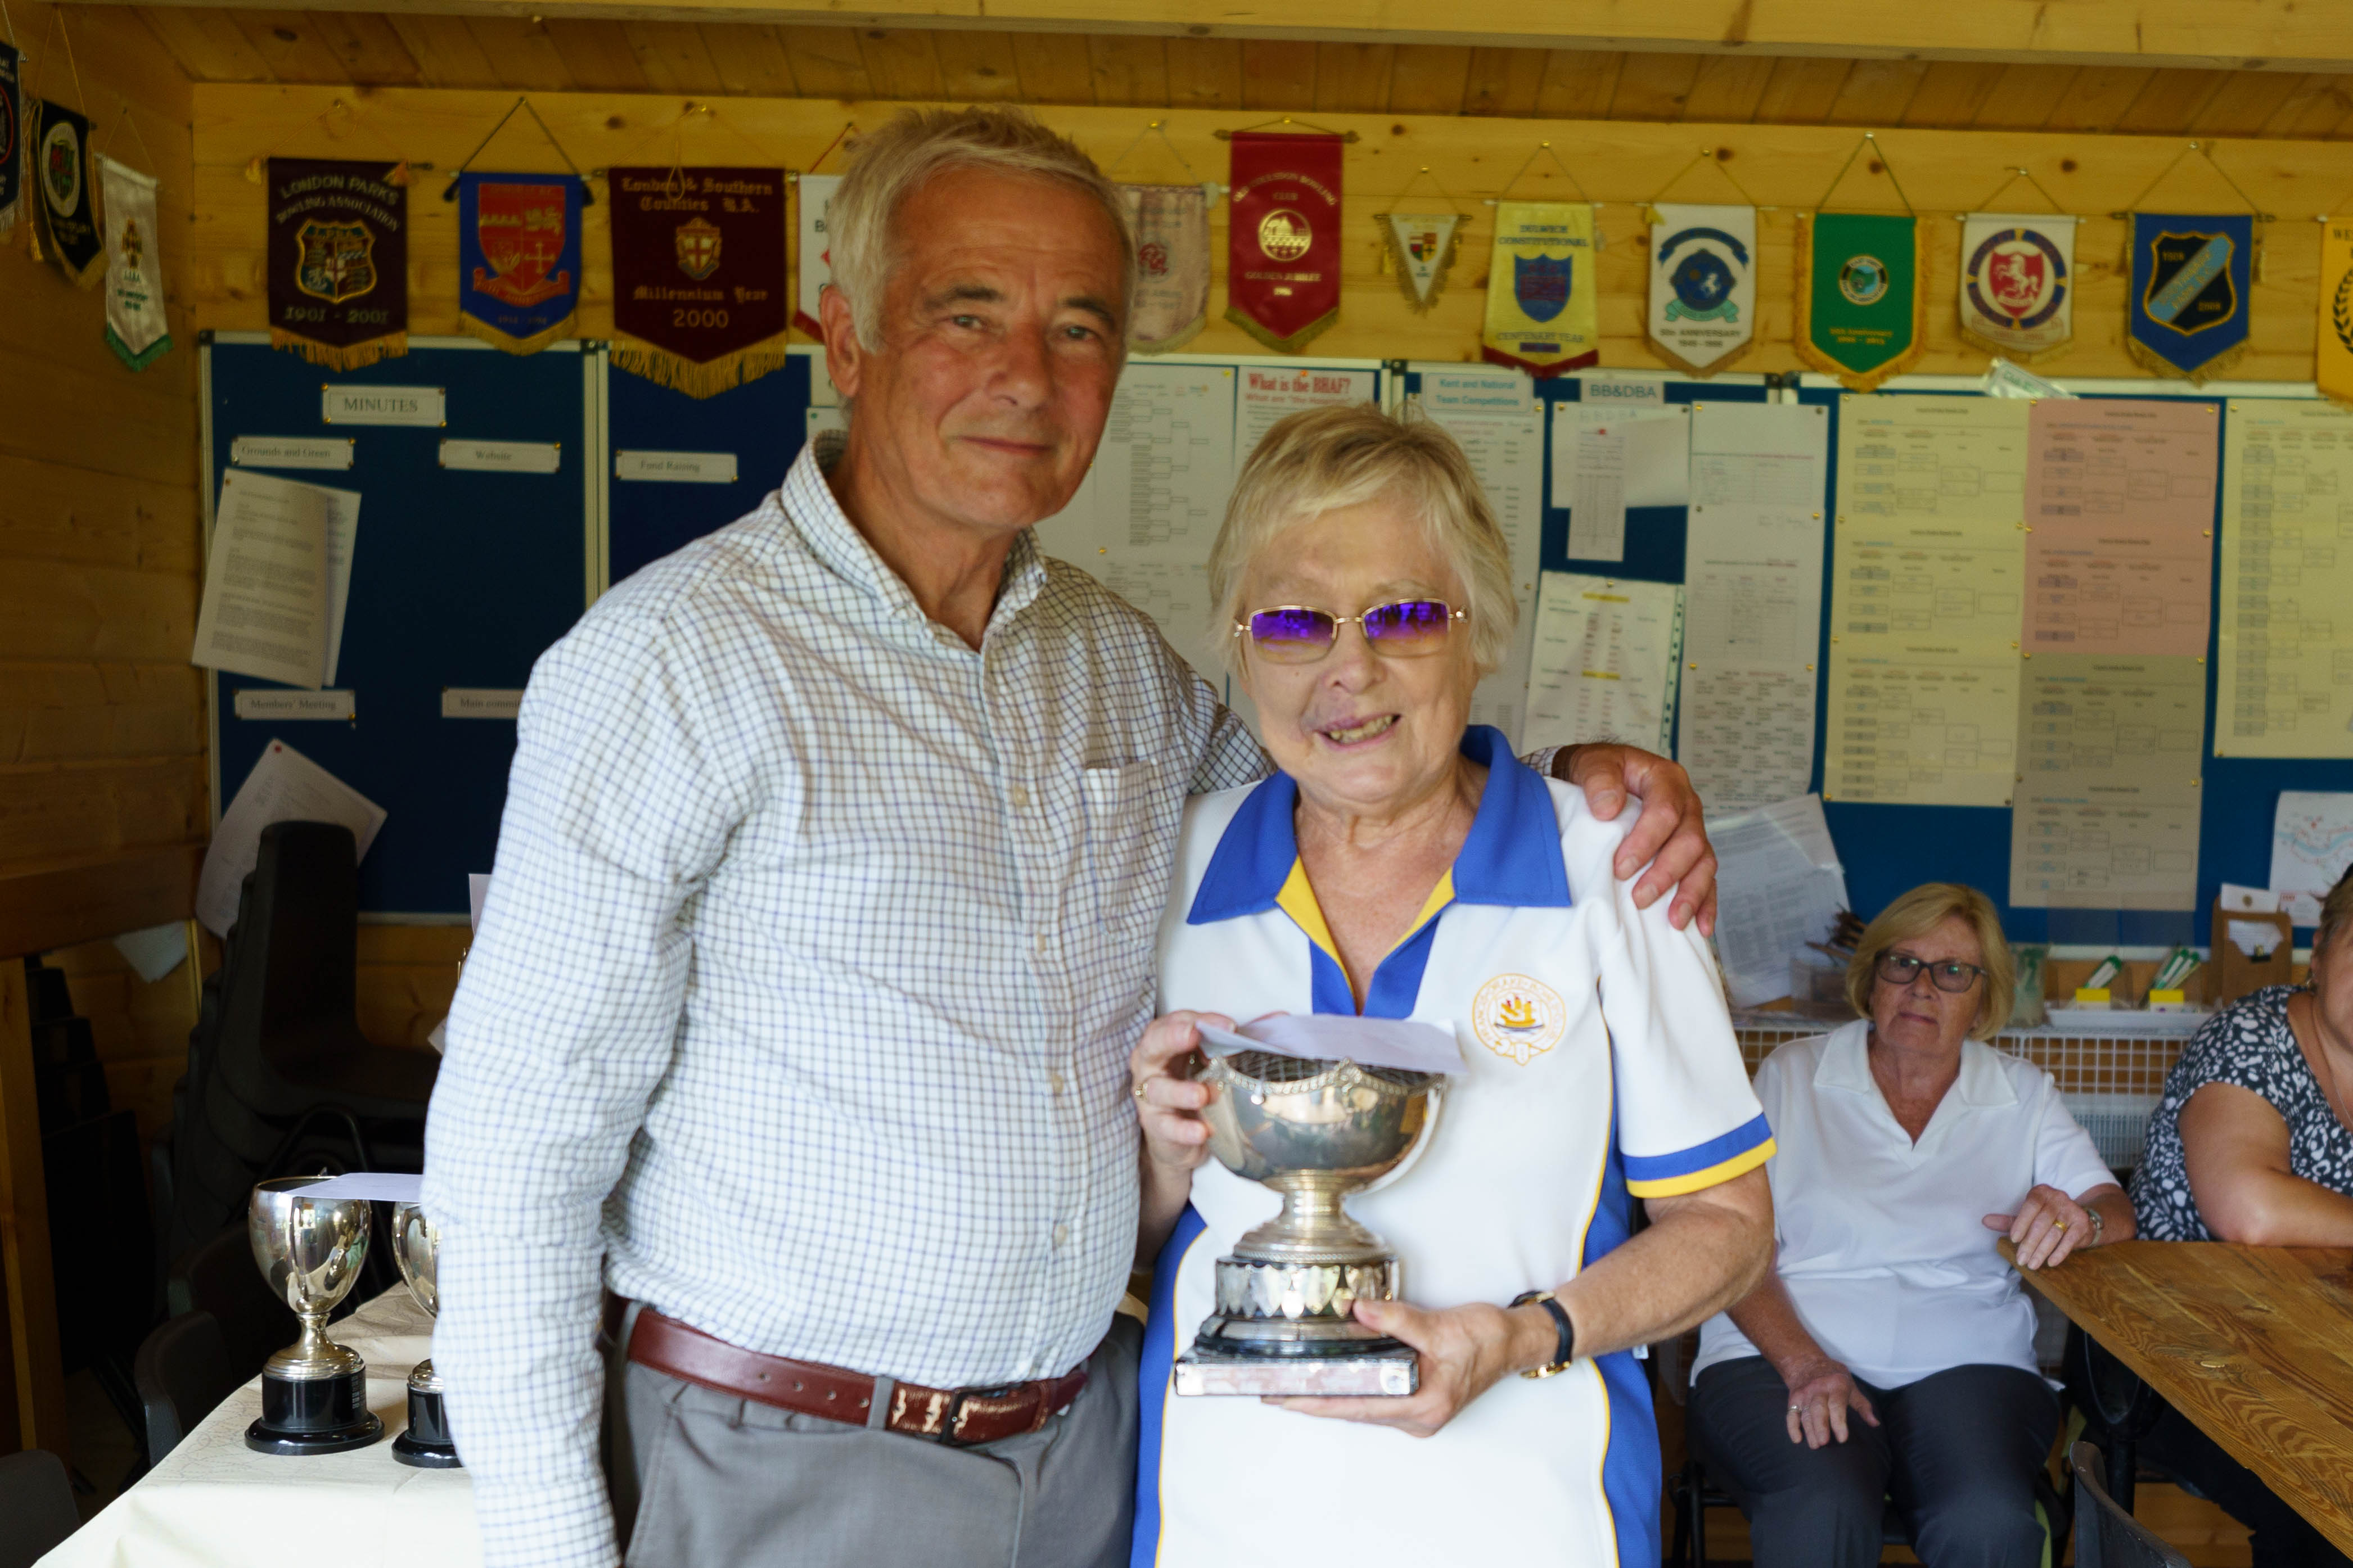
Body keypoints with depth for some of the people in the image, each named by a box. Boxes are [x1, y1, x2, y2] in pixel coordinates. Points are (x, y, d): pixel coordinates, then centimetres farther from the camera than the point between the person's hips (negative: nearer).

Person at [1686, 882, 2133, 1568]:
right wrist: (1806, 1364, -16)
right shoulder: (1791, 1074, 7)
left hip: (1967, 1365, 2)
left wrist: (2080, 1219, -18)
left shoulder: (2025, 1095, 15)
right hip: (1780, 1357, -2)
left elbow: (2118, 1212, 7)